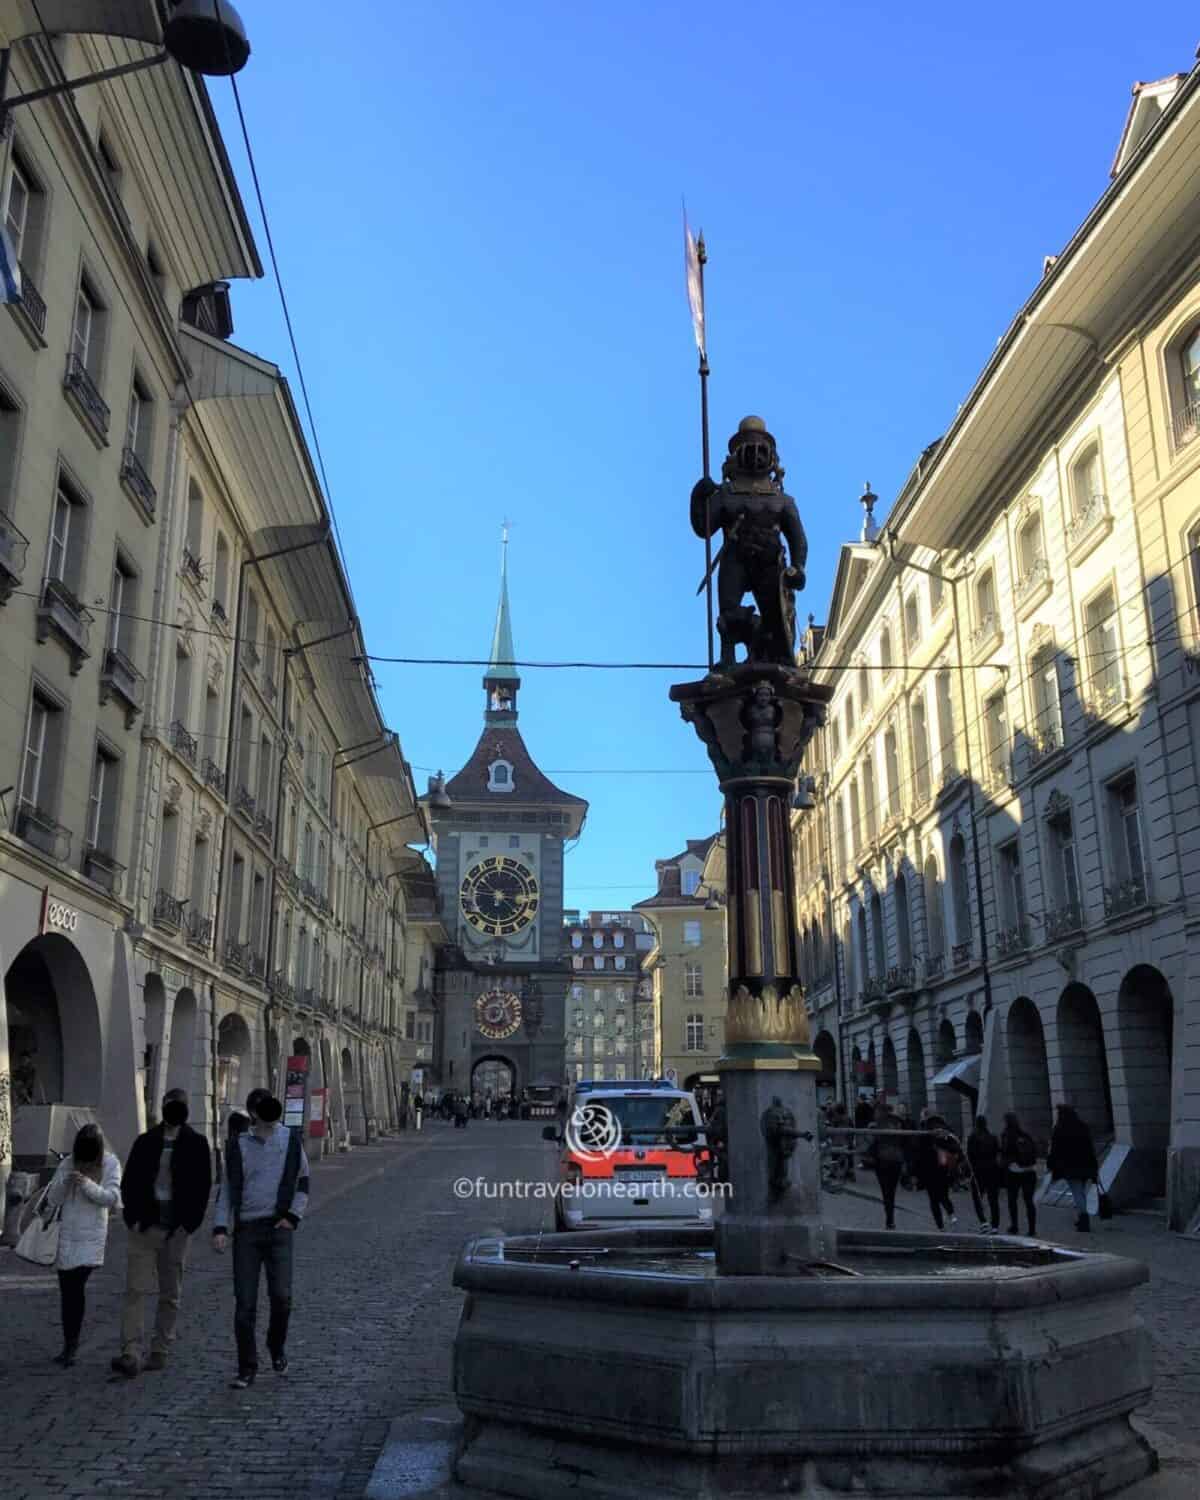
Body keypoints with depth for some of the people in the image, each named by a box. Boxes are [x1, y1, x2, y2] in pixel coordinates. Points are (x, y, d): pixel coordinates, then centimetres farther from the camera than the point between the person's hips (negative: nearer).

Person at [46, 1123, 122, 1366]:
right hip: (67, 1234, 3)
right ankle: (70, 1345, 19)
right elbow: (52, 1201, 0)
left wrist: (88, 1184, -25)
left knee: (75, 1287, -11)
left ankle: (71, 1345, 0)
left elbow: (113, 1198, -11)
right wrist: (64, 1182, -19)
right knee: (68, 1289, 6)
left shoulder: (110, 1164, -3)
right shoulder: (67, 1164, 1)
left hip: (92, 1236, -3)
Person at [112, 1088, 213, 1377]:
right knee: (135, 1290, -7)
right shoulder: (145, 1141, 5)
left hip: (176, 1230, -1)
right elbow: (129, 1182, 7)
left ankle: (160, 1351, 17)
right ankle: (132, 1354, -8)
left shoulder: (196, 1144, 1)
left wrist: (189, 1223, -8)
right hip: (145, 1226, 1)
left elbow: (202, 1187, -1)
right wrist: (133, 1217, -3)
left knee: (170, 1296, 7)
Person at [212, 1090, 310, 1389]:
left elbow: (302, 1180, 13)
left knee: (281, 1296, -7)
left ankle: (277, 1347, 21)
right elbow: (227, 1189, 7)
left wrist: (293, 1215, 2)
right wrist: (220, 1227, -4)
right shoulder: (239, 1145, 4)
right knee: (244, 1304, 0)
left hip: (279, 1228, 0)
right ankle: (246, 1368, 13)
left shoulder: (290, 1139, 5)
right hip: (246, 1230, 1)